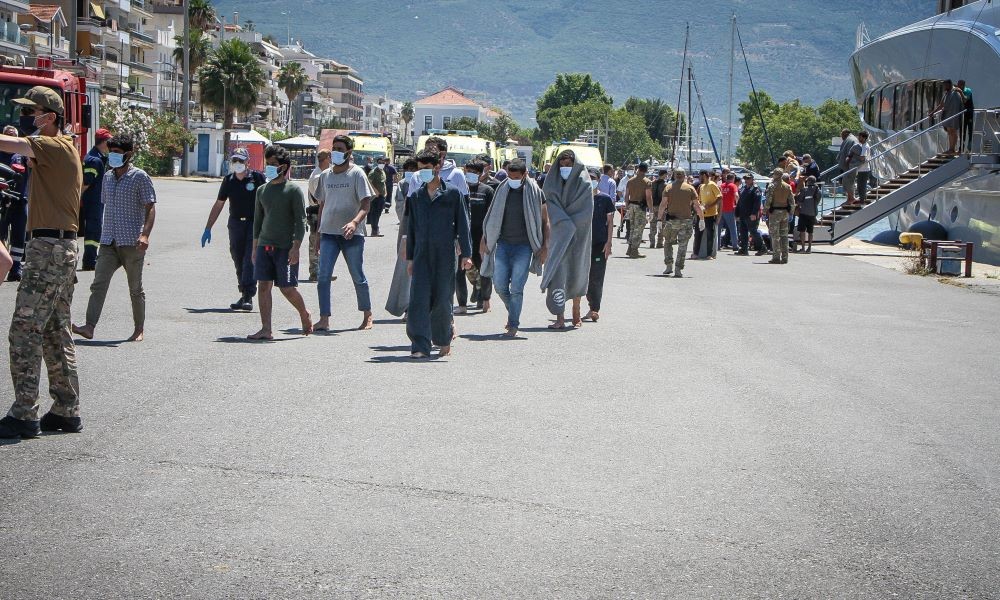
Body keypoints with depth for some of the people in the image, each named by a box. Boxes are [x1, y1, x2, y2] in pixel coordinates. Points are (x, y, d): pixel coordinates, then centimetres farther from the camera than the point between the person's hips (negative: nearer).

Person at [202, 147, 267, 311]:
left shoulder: (257, 177, -5)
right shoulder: (228, 180, 7)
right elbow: (218, 205, 13)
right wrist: (208, 229, 12)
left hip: (255, 224, -4)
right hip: (235, 223, 4)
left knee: (250, 260, -12)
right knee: (238, 261, 6)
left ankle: (248, 297, -14)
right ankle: (244, 295, 16)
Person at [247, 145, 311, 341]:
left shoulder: (294, 190, -5)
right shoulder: (262, 190, 13)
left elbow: (300, 221, -8)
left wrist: (296, 247, -16)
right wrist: (255, 247, 16)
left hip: (285, 247, -5)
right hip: (265, 245, 5)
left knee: (287, 288, -4)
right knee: (263, 286, -2)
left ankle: (304, 315, 23)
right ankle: (266, 330, 0)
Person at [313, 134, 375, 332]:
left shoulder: (357, 173, -3)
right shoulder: (326, 175, 12)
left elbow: (366, 205, -10)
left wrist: (354, 222, -28)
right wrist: (318, 231, 17)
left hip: (352, 234, -4)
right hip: (329, 233, 4)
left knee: (358, 277, 6)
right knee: (323, 276, -8)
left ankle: (367, 316, 21)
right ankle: (324, 319, -7)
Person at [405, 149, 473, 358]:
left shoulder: (452, 193, 1)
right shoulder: (416, 196, 12)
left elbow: (462, 224, 1)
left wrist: (466, 254, -4)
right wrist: (410, 257, 15)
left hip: (444, 255, -3)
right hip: (422, 255, 3)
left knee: (442, 300, 2)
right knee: (419, 298, -8)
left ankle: (444, 339, 25)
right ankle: (420, 346, -9)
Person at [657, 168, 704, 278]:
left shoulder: (668, 188, 1)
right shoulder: (690, 188, 1)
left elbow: (663, 204, -6)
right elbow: (697, 206, -2)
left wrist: (660, 218, -3)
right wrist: (702, 219, 4)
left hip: (671, 220, 0)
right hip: (686, 220, 0)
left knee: (668, 242, 17)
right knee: (682, 246, 3)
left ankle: (669, 266, 8)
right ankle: (678, 269, -4)